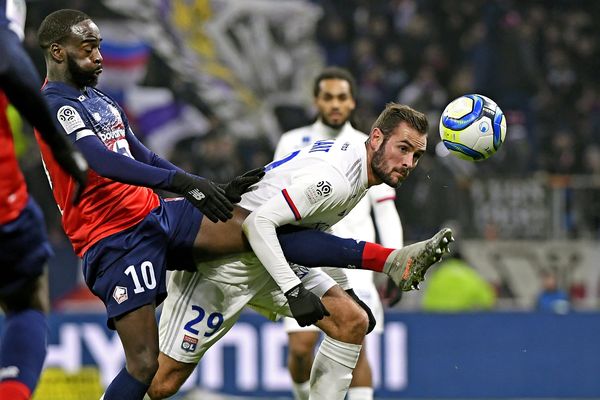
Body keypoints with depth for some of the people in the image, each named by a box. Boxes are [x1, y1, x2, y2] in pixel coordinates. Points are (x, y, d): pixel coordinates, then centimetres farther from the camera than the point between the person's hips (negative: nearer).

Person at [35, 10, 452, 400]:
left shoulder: (100, 100, 19)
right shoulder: (56, 108, -13)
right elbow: (103, 161, -28)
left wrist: (214, 190, 21)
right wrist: (185, 182, -35)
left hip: (156, 214, 9)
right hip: (115, 240, -9)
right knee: (144, 363, -15)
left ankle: (395, 261, -5)